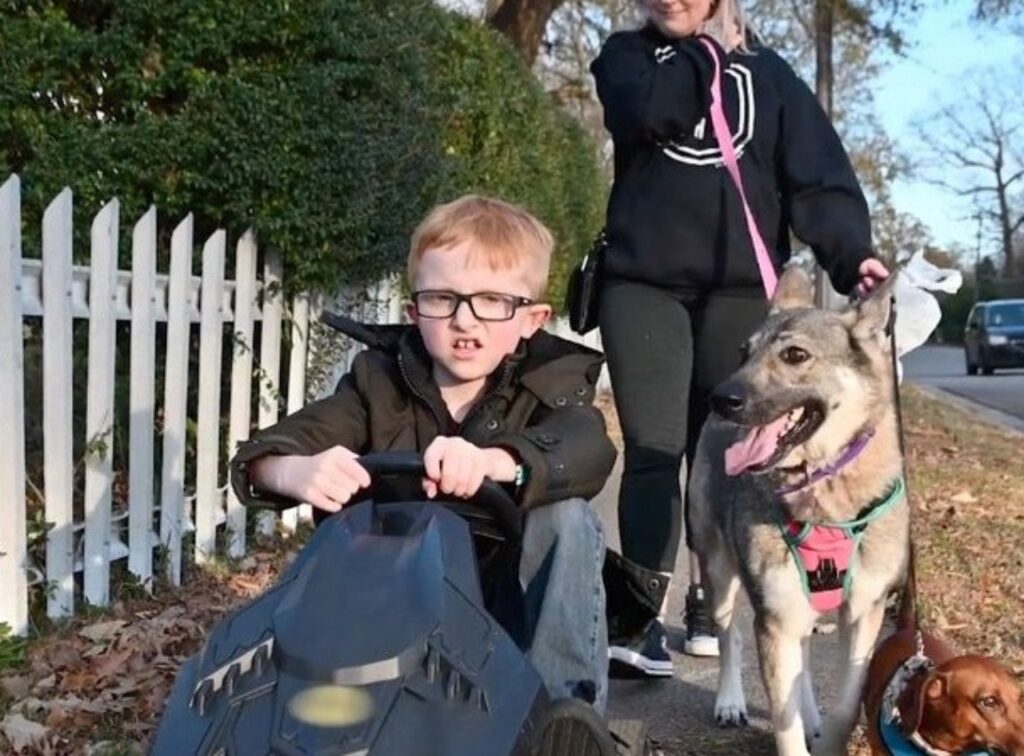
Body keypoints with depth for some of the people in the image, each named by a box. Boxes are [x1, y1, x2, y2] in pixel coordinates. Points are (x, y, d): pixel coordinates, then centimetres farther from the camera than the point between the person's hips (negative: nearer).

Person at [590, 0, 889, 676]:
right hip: (643, 285, -1)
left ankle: (707, 603, 19)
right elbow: (650, 112, -15)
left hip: (739, 291, 1)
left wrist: (851, 253, -18)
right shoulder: (628, 56, 9)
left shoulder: (766, 72, 9)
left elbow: (817, 171, -3)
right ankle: (644, 618, -4)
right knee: (653, 450, -7)